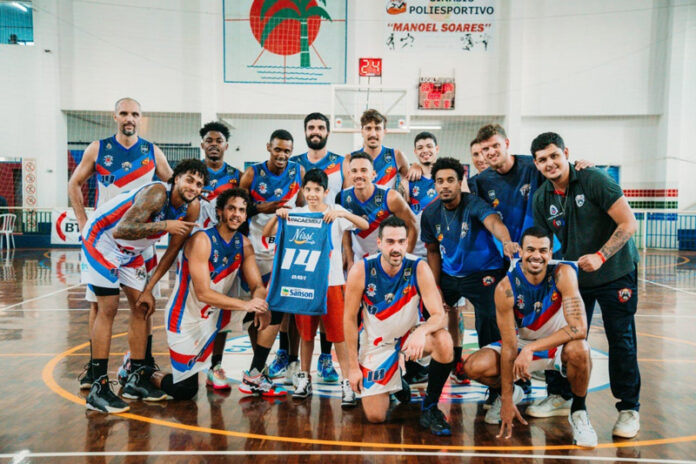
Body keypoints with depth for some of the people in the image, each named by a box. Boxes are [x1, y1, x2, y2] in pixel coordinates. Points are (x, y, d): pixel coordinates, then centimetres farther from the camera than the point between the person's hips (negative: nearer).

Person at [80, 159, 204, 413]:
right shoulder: (156, 194, -31)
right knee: (108, 308, -13)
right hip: (101, 240, -8)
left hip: (131, 250, 8)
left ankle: (136, 380, 16)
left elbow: (172, 251, -1)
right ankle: (98, 389, -7)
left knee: (142, 307, 5)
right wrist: (164, 225, -40)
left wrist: (149, 288, -2)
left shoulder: (191, 208, -9)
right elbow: (120, 230, -41)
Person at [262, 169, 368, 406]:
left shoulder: (336, 212, -2)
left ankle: (347, 382, 4)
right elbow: (267, 234, -2)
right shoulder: (296, 214, 4)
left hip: (331, 281, -2)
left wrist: (342, 213, -30)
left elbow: (365, 225, -15)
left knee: (338, 332, -3)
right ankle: (304, 378, 25)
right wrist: (278, 215, -20)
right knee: (306, 331, 11)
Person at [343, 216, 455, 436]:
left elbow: (439, 314, -23)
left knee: (444, 341, -34)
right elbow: (350, 318, -10)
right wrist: (353, 365, -9)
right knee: (375, 416, -5)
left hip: (410, 334, 0)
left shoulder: (419, 269, -20)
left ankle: (430, 407, -9)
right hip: (377, 341, 0)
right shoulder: (361, 271, -20)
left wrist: (422, 331, -47)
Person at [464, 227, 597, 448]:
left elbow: (579, 327, -34)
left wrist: (531, 349, -39)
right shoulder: (506, 288, -22)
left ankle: (578, 411, -7)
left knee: (579, 350, -37)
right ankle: (509, 392, 16)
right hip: (523, 343, 2)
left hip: (560, 344, -1)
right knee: (474, 367, -20)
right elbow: (509, 346, -19)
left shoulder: (563, 274, -25)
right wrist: (507, 401, -18)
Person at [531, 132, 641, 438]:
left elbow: (629, 223, -18)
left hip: (616, 273, -4)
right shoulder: (541, 199, -1)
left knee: (621, 340, 0)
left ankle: (629, 408, 15)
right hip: (574, 276, 4)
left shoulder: (594, 181, -16)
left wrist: (601, 256, -26)